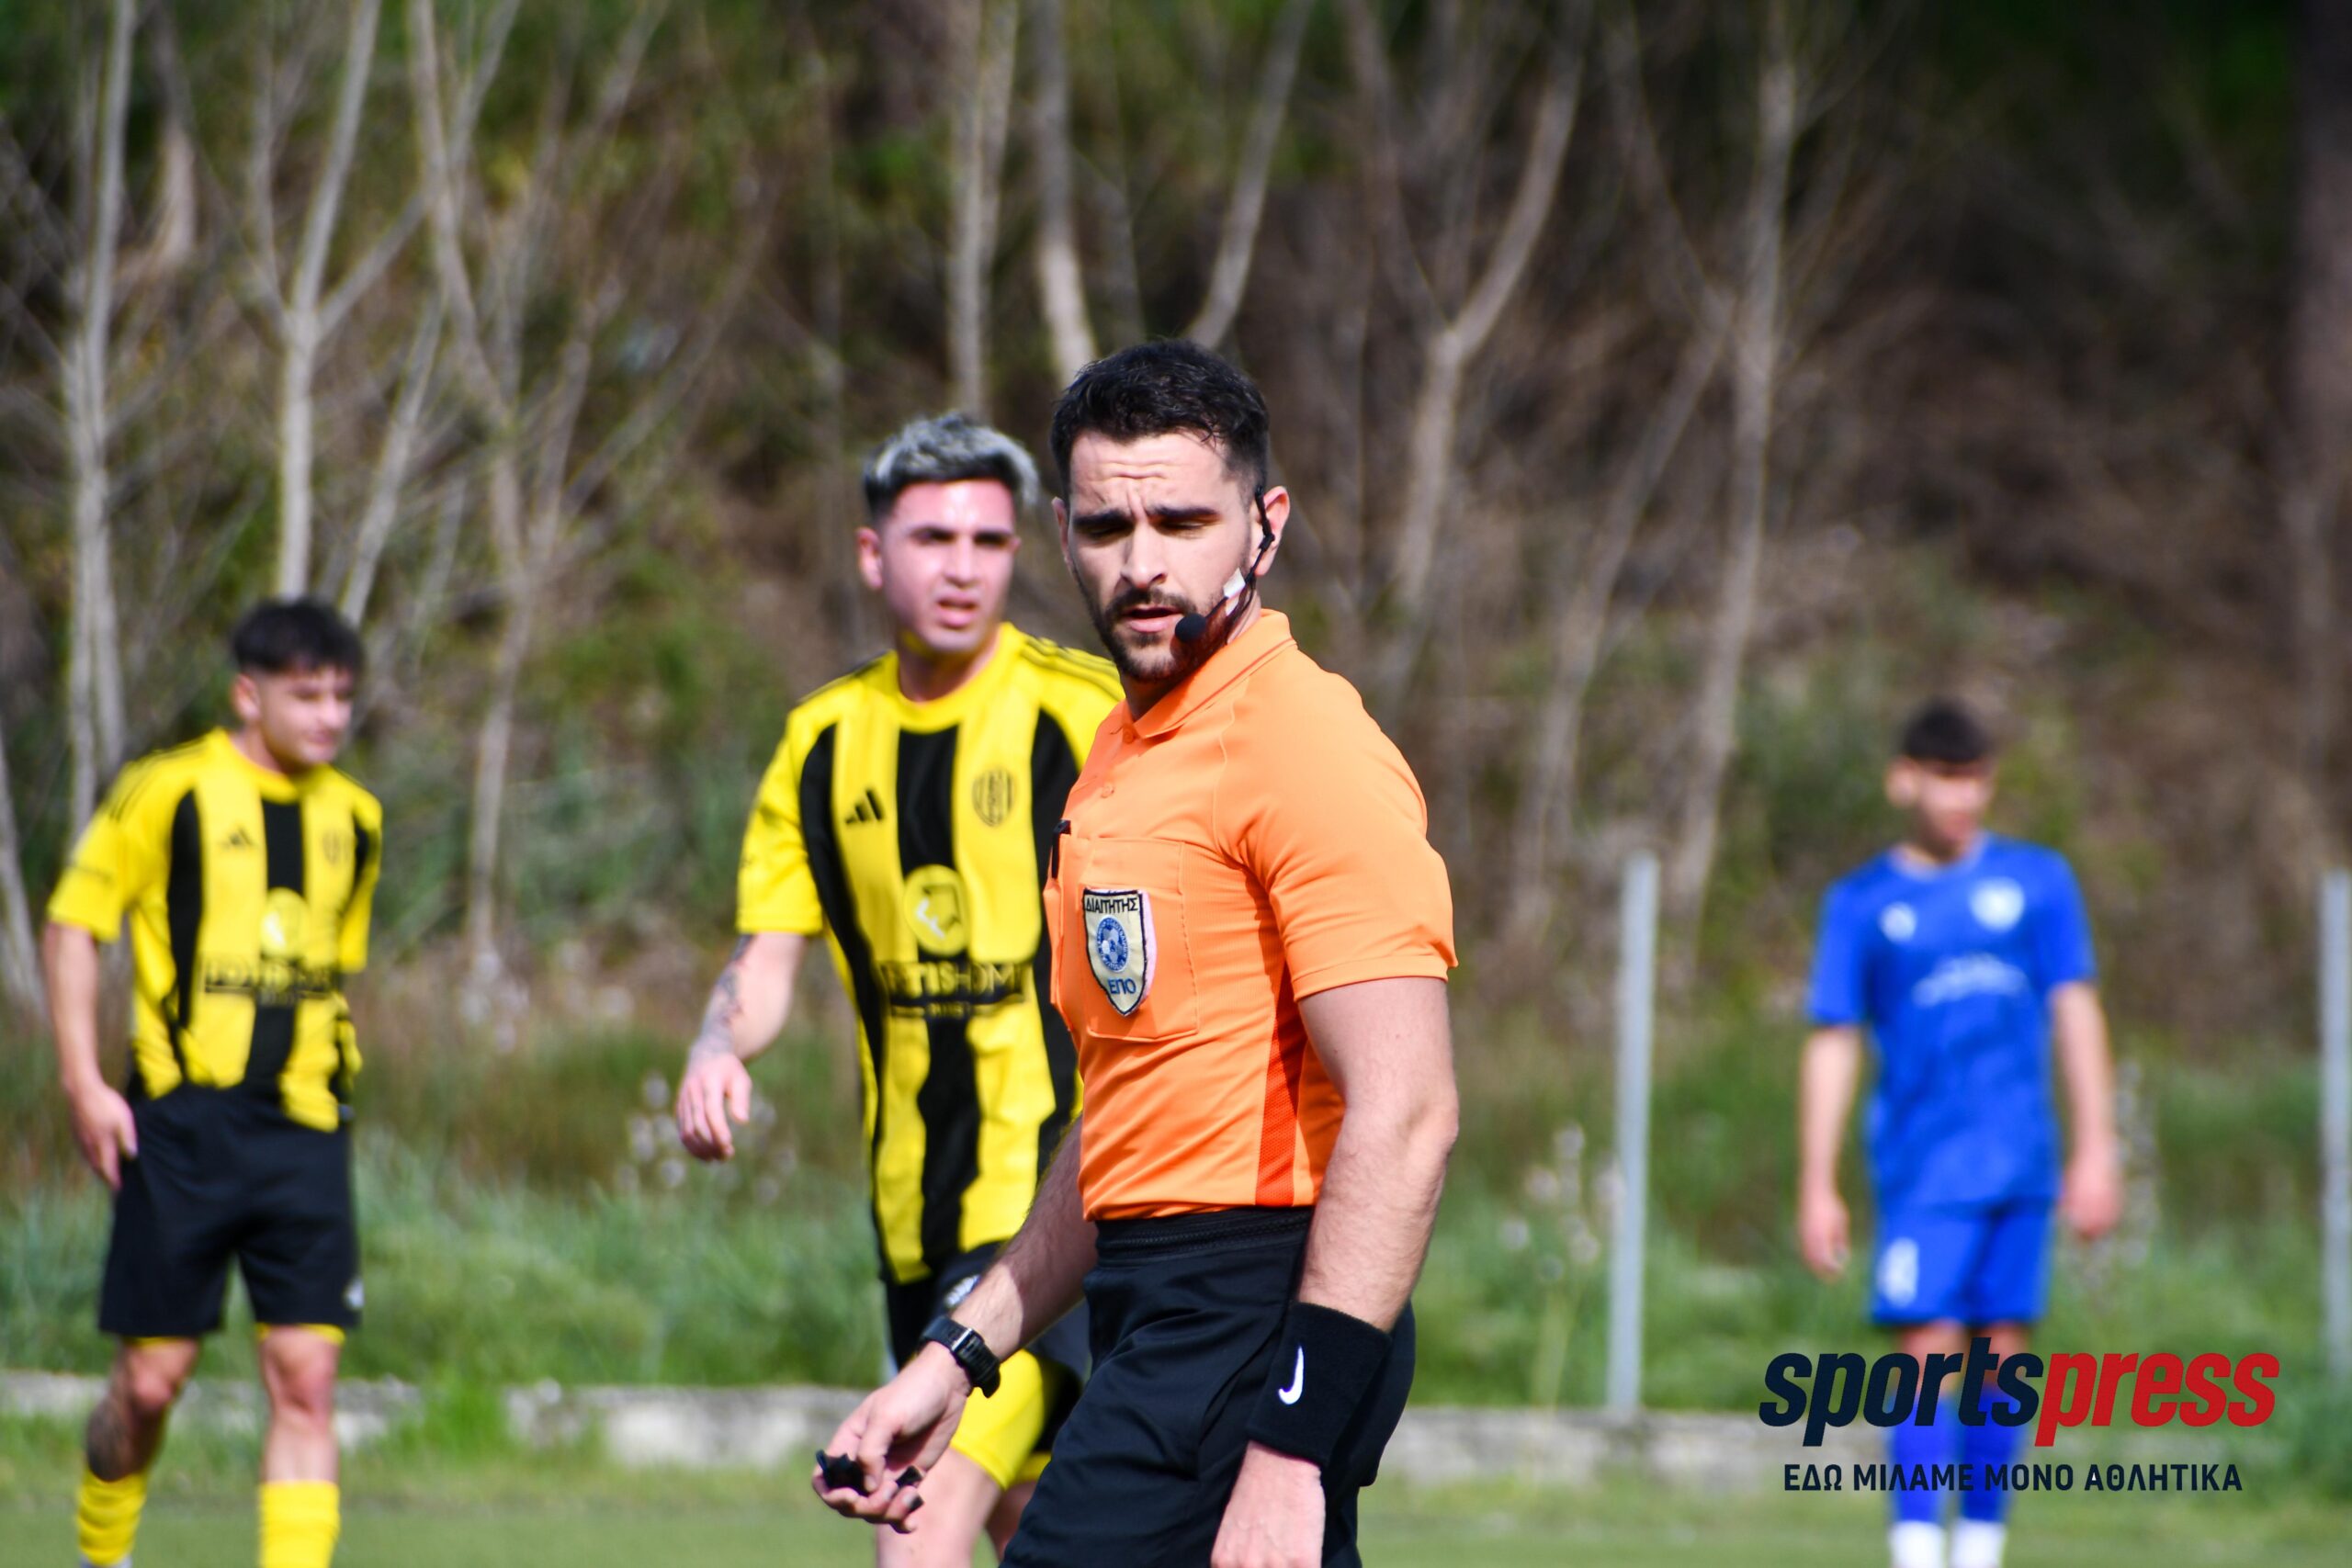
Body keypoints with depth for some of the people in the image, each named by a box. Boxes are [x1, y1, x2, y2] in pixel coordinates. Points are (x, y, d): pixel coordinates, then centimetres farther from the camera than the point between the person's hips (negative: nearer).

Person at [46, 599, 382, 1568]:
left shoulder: (353, 818, 11)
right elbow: (73, 924, -1)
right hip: (182, 1122, -4)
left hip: (302, 1127, 4)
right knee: (151, 1380, 1)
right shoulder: (167, 793, -4)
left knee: (306, 1379, -7)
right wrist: (84, 1082, -7)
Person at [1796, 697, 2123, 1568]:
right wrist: (1816, 1188, 0)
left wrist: (2095, 1151, 3)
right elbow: (1833, 1046, 5)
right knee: (1928, 1352, -12)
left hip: (2020, 1165, 2)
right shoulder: (1863, 903, 5)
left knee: (1999, 1359, 3)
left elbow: (2075, 1012, 10)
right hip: (1922, 1170, -2)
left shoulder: (2037, 880, 10)